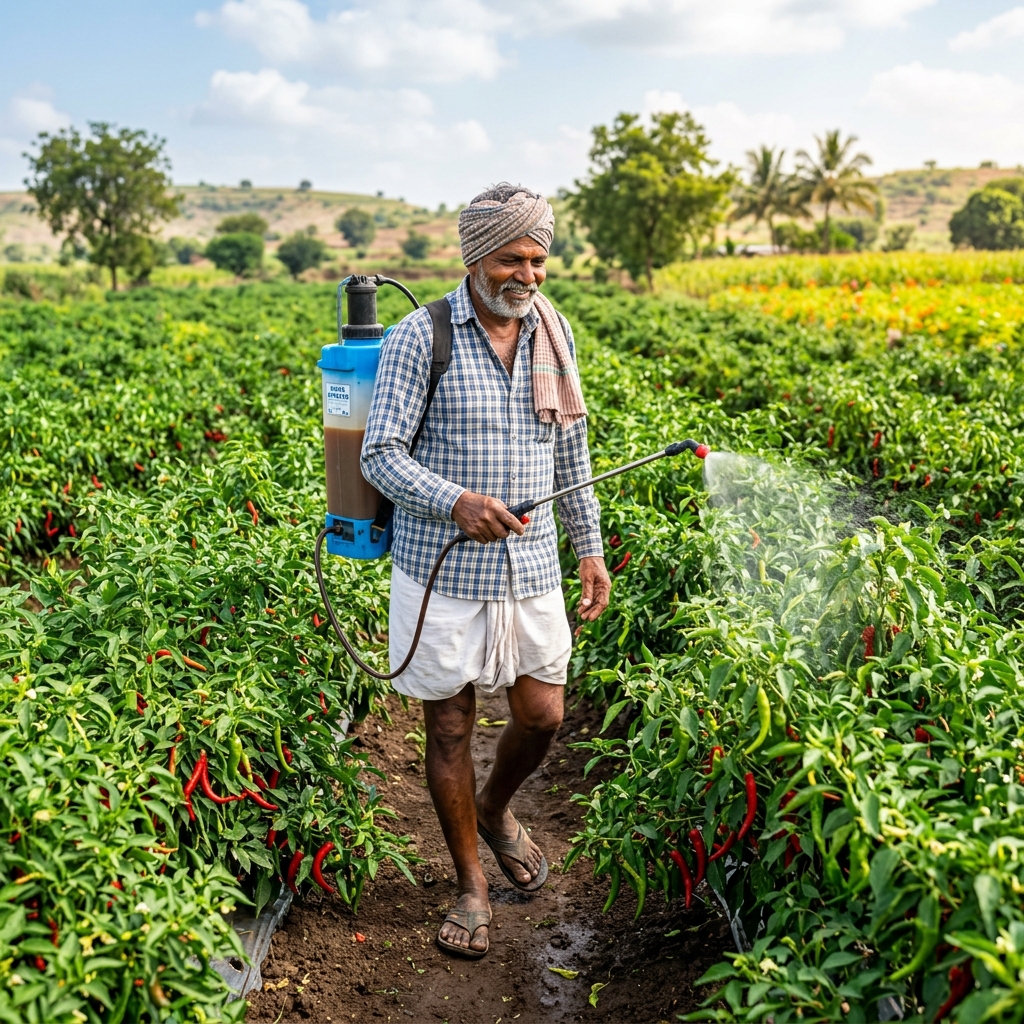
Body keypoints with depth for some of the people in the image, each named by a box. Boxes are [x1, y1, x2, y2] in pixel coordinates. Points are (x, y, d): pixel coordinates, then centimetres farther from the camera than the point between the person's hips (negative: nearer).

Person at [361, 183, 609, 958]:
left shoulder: (553, 332, 6)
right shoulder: (421, 336, -10)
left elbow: (571, 451, 14)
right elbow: (381, 457, -11)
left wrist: (591, 547, 12)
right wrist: (456, 502, -28)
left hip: (530, 567, 4)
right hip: (444, 567, -4)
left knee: (543, 716, 11)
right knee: (450, 726, 7)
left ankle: (496, 810, 44)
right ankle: (471, 887, 26)